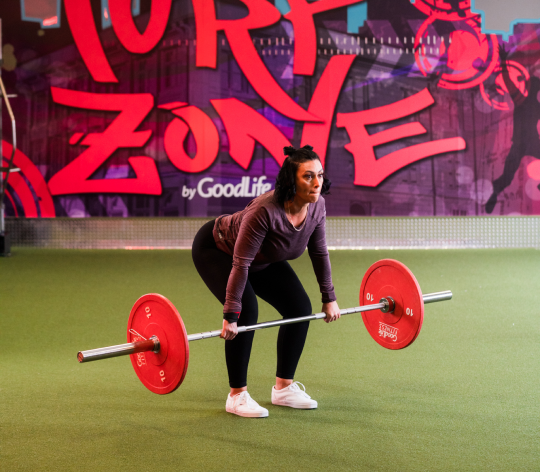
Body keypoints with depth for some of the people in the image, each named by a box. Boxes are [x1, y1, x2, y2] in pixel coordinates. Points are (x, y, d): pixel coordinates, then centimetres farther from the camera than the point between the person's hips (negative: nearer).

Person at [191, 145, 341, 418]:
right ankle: (237, 396, -9)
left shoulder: (316, 206, -20)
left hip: (264, 258, 7)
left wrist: (329, 298, -1)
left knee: (300, 308, -3)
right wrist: (230, 315, -35)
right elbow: (240, 264, -36)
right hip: (215, 249, -7)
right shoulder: (265, 211, -40)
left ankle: (283, 388, 9)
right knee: (246, 312, -24)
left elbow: (319, 252, -5)